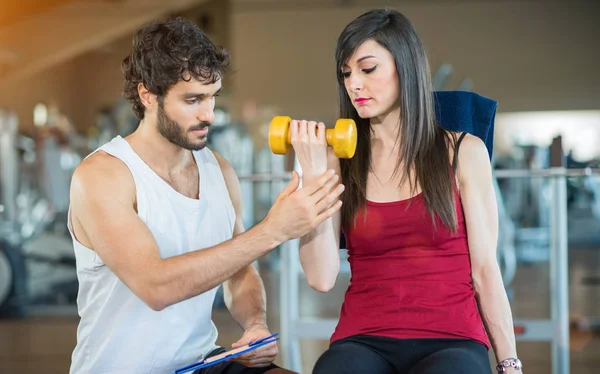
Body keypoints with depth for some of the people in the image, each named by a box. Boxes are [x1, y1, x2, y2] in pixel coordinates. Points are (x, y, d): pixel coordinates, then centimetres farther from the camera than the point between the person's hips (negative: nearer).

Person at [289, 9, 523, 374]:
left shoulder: (464, 152, 5)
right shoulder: (338, 161, 7)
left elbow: (484, 270, 5)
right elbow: (322, 277, -4)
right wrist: (313, 174, -7)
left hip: (452, 340, 0)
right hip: (363, 340, 1)